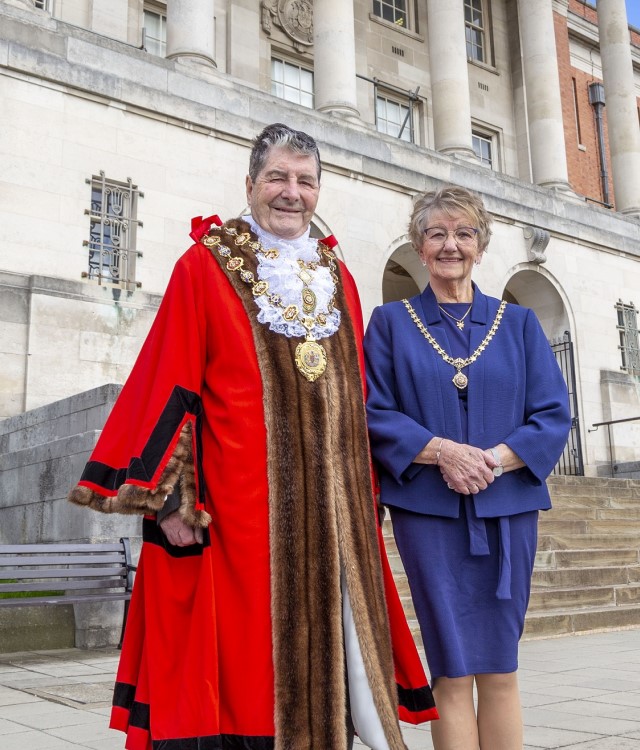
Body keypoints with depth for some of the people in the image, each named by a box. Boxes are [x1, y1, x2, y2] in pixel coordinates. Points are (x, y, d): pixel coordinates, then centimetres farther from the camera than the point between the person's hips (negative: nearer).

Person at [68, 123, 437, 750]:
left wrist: (364, 497, 13)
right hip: (238, 507, -4)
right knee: (243, 659, 1)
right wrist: (168, 495, -10)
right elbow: (168, 387, -4)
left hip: (330, 506, 5)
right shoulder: (204, 268, 0)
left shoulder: (337, 278, 15)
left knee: (325, 650, 9)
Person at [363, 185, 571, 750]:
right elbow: (374, 413, -1)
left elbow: (554, 415, 4)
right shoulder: (392, 322, 8)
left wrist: (494, 459, -12)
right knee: (452, 672, -1)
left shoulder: (519, 323, 12)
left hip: (507, 509, 2)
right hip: (429, 509, -2)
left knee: (500, 670, 6)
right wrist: (442, 450, -16)